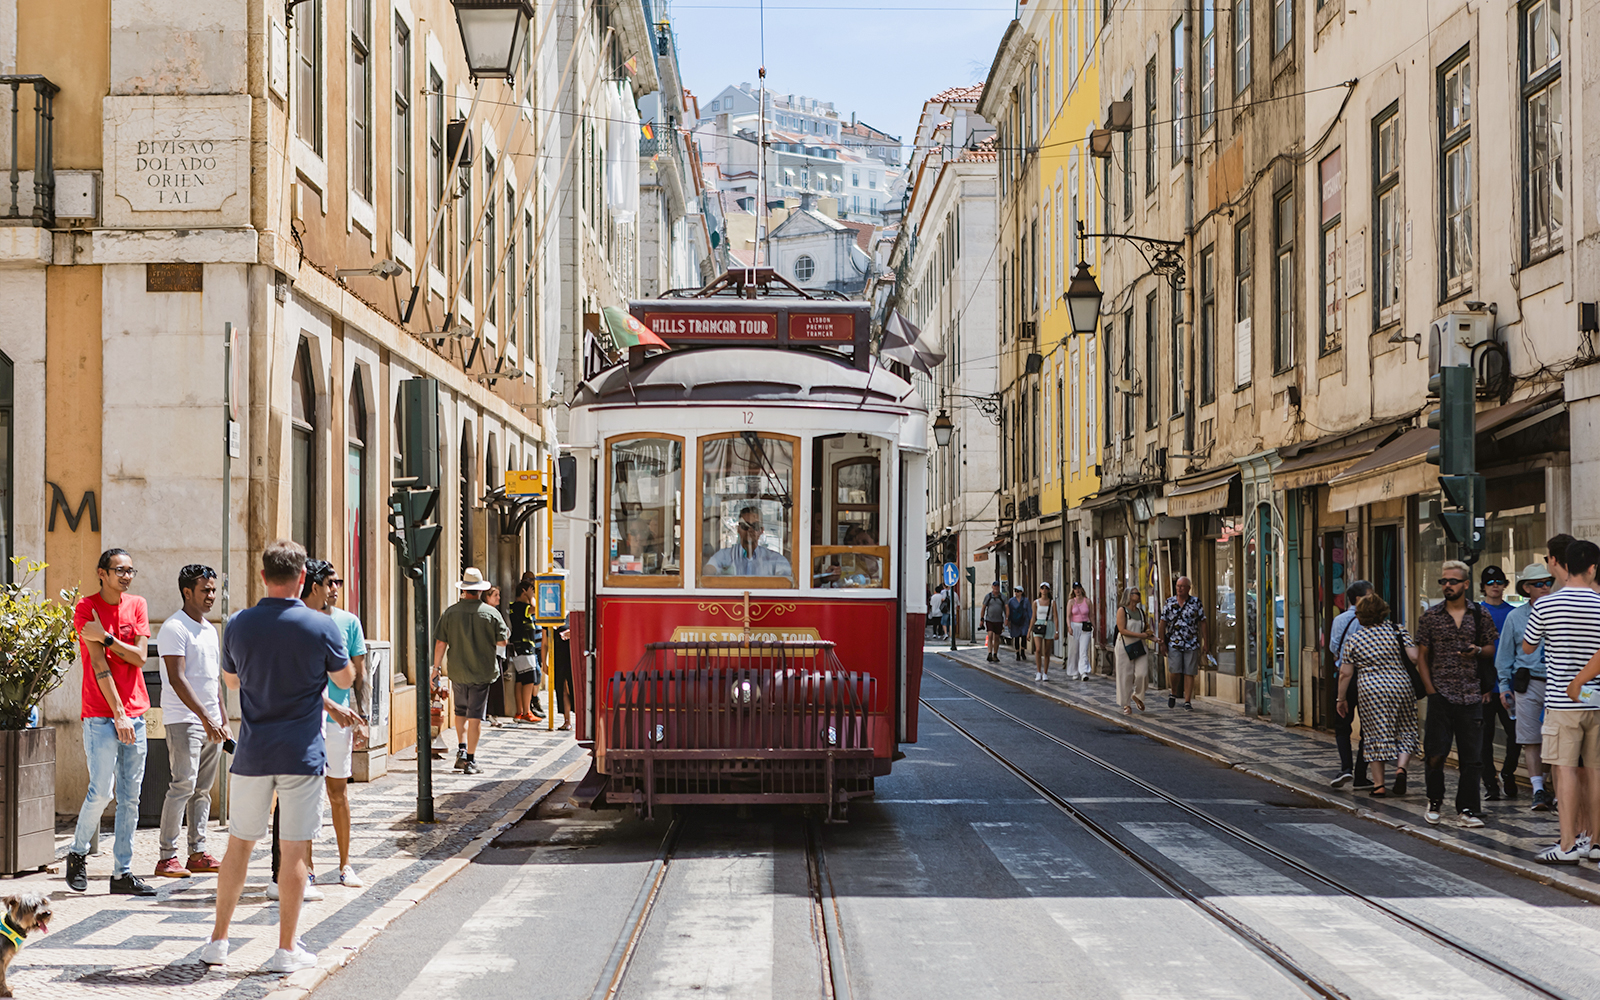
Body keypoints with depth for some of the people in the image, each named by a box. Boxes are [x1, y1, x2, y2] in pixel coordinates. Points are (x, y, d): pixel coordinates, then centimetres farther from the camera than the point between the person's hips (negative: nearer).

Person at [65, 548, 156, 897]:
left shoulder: (137, 605, 10)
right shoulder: (86, 608, -5)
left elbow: (139, 657, 0)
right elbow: (99, 663, -11)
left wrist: (105, 638, -13)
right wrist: (118, 714, -14)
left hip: (135, 714, 5)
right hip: (101, 716, -5)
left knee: (130, 797, 4)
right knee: (101, 792, -8)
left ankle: (122, 872, 8)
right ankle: (77, 853, 17)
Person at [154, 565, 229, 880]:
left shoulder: (210, 629, 18)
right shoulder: (174, 629, -9)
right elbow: (177, 679, -16)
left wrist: (224, 722, 15)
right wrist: (205, 719, -20)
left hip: (212, 723, 8)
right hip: (184, 720, -8)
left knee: (204, 789, 7)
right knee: (183, 785, -12)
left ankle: (198, 853, 10)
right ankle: (168, 857, -9)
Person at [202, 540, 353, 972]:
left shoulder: (238, 625, -2)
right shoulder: (320, 626, -10)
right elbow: (346, 678, 5)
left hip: (252, 754, 3)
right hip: (302, 754, -3)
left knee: (239, 845, 13)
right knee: (295, 850, 2)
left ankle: (218, 940, 18)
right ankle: (286, 949, 5)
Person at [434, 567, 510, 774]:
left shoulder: (450, 612, -2)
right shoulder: (491, 613, -5)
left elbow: (440, 643, -2)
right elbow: (502, 642, -3)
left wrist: (436, 667, 7)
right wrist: (498, 639, 21)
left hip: (457, 672, 2)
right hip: (482, 672, -2)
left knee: (461, 711, 21)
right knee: (475, 715, 1)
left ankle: (461, 749, 15)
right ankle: (470, 760, 0)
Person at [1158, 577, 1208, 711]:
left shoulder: (1196, 603, 3)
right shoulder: (1169, 602, 5)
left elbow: (1202, 623, 4)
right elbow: (1162, 623, 7)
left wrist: (1205, 643, 0)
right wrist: (1162, 642, 2)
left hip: (1192, 644, 0)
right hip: (1174, 643, 0)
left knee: (1189, 673, -1)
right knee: (1175, 672, -8)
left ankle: (1187, 701, 5)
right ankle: (1174, 694, 19)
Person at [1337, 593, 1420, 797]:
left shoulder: (1353, 640, 0)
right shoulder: (1396, 631, -1)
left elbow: (1345, 674, 2)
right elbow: (1415, 657, -9)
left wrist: (1341, 698, 12)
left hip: (1370, 691, -1)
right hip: (1401, 687, 1)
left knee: (1376, 736, 5)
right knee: (1405, 732, 14)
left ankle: (1379, 784, 5)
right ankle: (1401, 768, -9)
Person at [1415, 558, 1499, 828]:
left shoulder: (1481, 615, 6)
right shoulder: (1430, 617, 4)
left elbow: (1492, 648, 14)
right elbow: (1422, 656, 7)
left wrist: (1479, 651, -9)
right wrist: (1430, 690, -2)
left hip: (1471, 695, 1)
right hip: (1441, 695, -1)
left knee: (1470, 756, 1)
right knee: (1435, 753, -3)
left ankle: (1466, 810, 9)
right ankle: (1434, 801, 19)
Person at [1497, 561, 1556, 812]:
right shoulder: (1515, 617, 8)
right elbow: (1505, 653, 13)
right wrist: (1504, 685, 8)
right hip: (1528, 683, 0)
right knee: (1531, 739, -2)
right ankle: (1538, 790, 3)